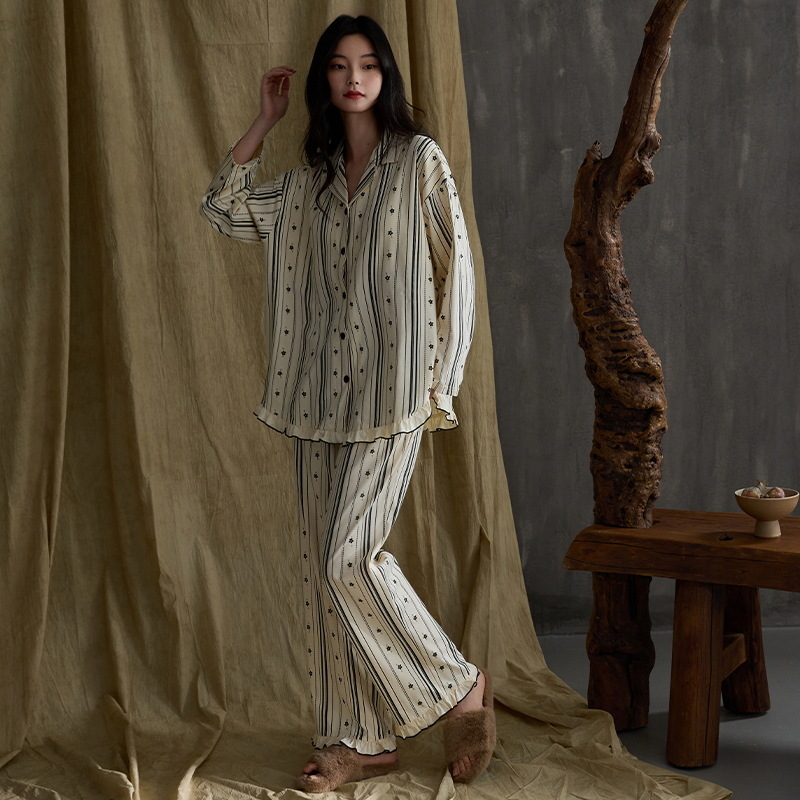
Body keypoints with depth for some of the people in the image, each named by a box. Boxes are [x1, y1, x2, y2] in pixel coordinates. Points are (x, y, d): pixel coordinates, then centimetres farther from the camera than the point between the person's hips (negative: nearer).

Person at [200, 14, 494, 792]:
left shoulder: (419, 160, 0)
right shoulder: (310, 179, 14)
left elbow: (455, 268, -2)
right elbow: (223, 207, 16)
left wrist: (440, 380, -6)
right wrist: (265, 119, 13)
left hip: (389, 391, -6)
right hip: (319, 392, 6)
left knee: (348, 557, -13)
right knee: (324, 562, 5)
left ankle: (459, 688, 7)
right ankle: (359, 739, 16)